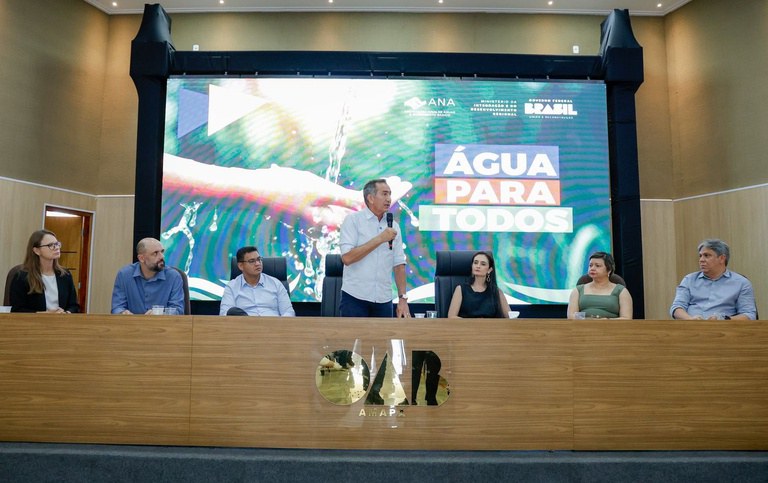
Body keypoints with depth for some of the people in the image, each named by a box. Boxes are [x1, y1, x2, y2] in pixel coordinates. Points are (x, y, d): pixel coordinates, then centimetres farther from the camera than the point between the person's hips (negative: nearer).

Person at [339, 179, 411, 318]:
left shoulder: (393, 226, 9)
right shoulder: (353, 220, -4)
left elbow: (399, 264, 8)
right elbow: (347, 258, -15)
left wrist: (403, 298, 1)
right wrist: (380, 239, -16)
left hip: (384, 300, 4)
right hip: (355, 298, -4)